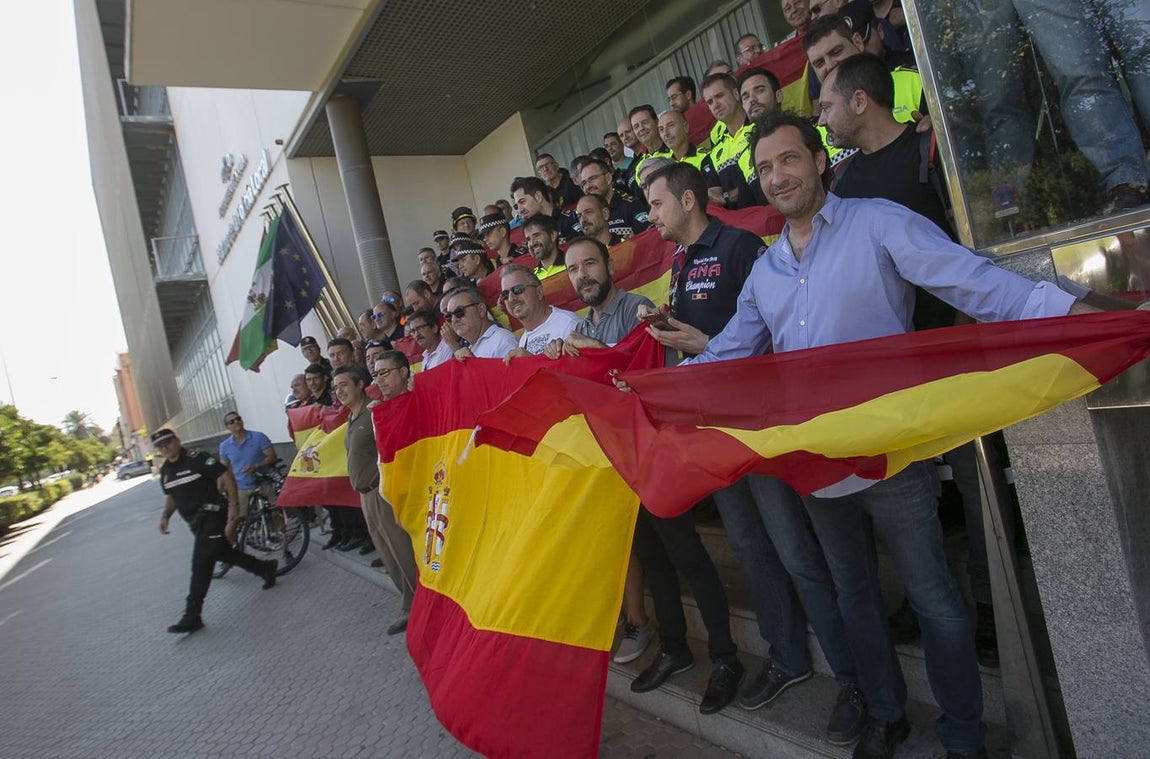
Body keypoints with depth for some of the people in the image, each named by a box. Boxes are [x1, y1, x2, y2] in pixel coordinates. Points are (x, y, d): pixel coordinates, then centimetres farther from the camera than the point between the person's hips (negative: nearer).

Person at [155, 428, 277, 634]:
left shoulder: (197, 459, -15)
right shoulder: (165, 470, 10)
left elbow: (227, 476, -14)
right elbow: (171, 496, 22)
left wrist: (233, 505, -16)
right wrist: (165, 516, 6)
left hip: (211, 514, -8)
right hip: (194, 521, 8)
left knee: (201, 562, -14)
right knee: (222, 552, 14)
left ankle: (192, 616, -14)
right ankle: (265, 568, 33)